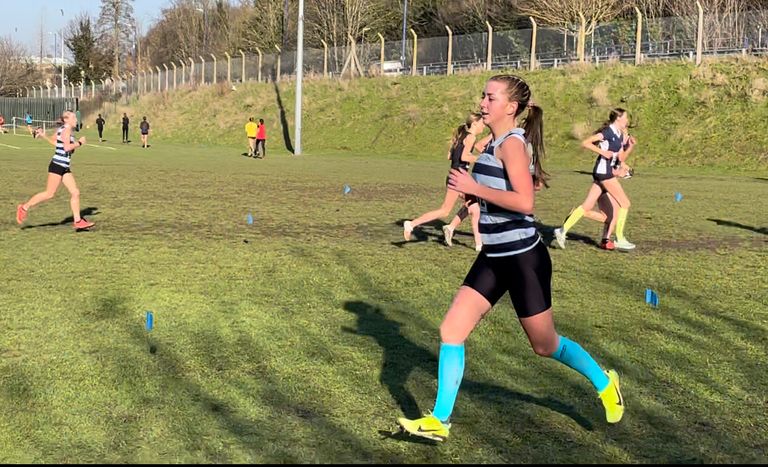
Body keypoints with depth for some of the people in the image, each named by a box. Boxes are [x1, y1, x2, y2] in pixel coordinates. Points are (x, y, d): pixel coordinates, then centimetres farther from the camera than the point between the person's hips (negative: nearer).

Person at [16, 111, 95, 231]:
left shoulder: (63, 129, 16)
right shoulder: (66, 130, -13)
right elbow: (67, 147, -23)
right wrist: (79, 143, -12)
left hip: (65, 168, 9)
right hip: (57, 166, -9)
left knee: (75, 193, 3)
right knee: (50, 194, -5)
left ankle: (77, 221, 4)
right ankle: (24, 208, 8)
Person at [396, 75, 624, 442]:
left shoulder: (512, 143, -18)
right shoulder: (497, 142, 9)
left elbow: (524, 202, -30)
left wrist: (475, 188, -24)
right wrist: (471, 191, 9)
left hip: (523, 259, -9)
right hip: (494, 259, 9)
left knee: (545, 345, 9)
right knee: (451, 331, 0)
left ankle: (604, 383, 34)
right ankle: (439, 420, 7)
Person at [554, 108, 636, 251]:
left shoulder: (620, 136, 16)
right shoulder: (608, 132, -9)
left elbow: (621, 159, 19)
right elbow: (585, 143, -15)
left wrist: (629, 146, 7)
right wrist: (603, 152, -18)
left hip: (607, 171, 9)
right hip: (603, 170, -9)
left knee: (587, 207, 4)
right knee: (625, 203, -5)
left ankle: (562, 231, 4)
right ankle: (619, 239, 0)